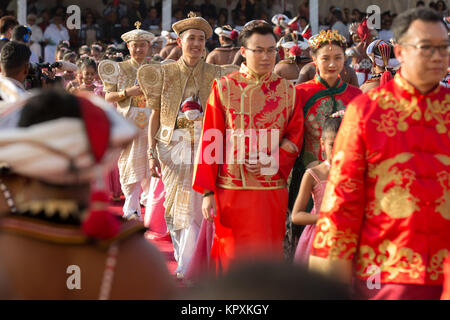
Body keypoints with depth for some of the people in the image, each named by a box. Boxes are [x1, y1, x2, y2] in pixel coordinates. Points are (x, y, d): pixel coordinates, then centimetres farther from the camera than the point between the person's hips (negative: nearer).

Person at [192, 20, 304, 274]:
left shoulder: (287, 91, 8)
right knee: (231, 255, 1)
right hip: (231, 191, -1)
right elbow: (210, 142, 0)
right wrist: (208, 192, -6)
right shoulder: (223, 88, 2)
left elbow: (295, 138, 7)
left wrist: (271, 162, -13)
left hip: (272, 191, 1)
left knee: (268, 256, 2)